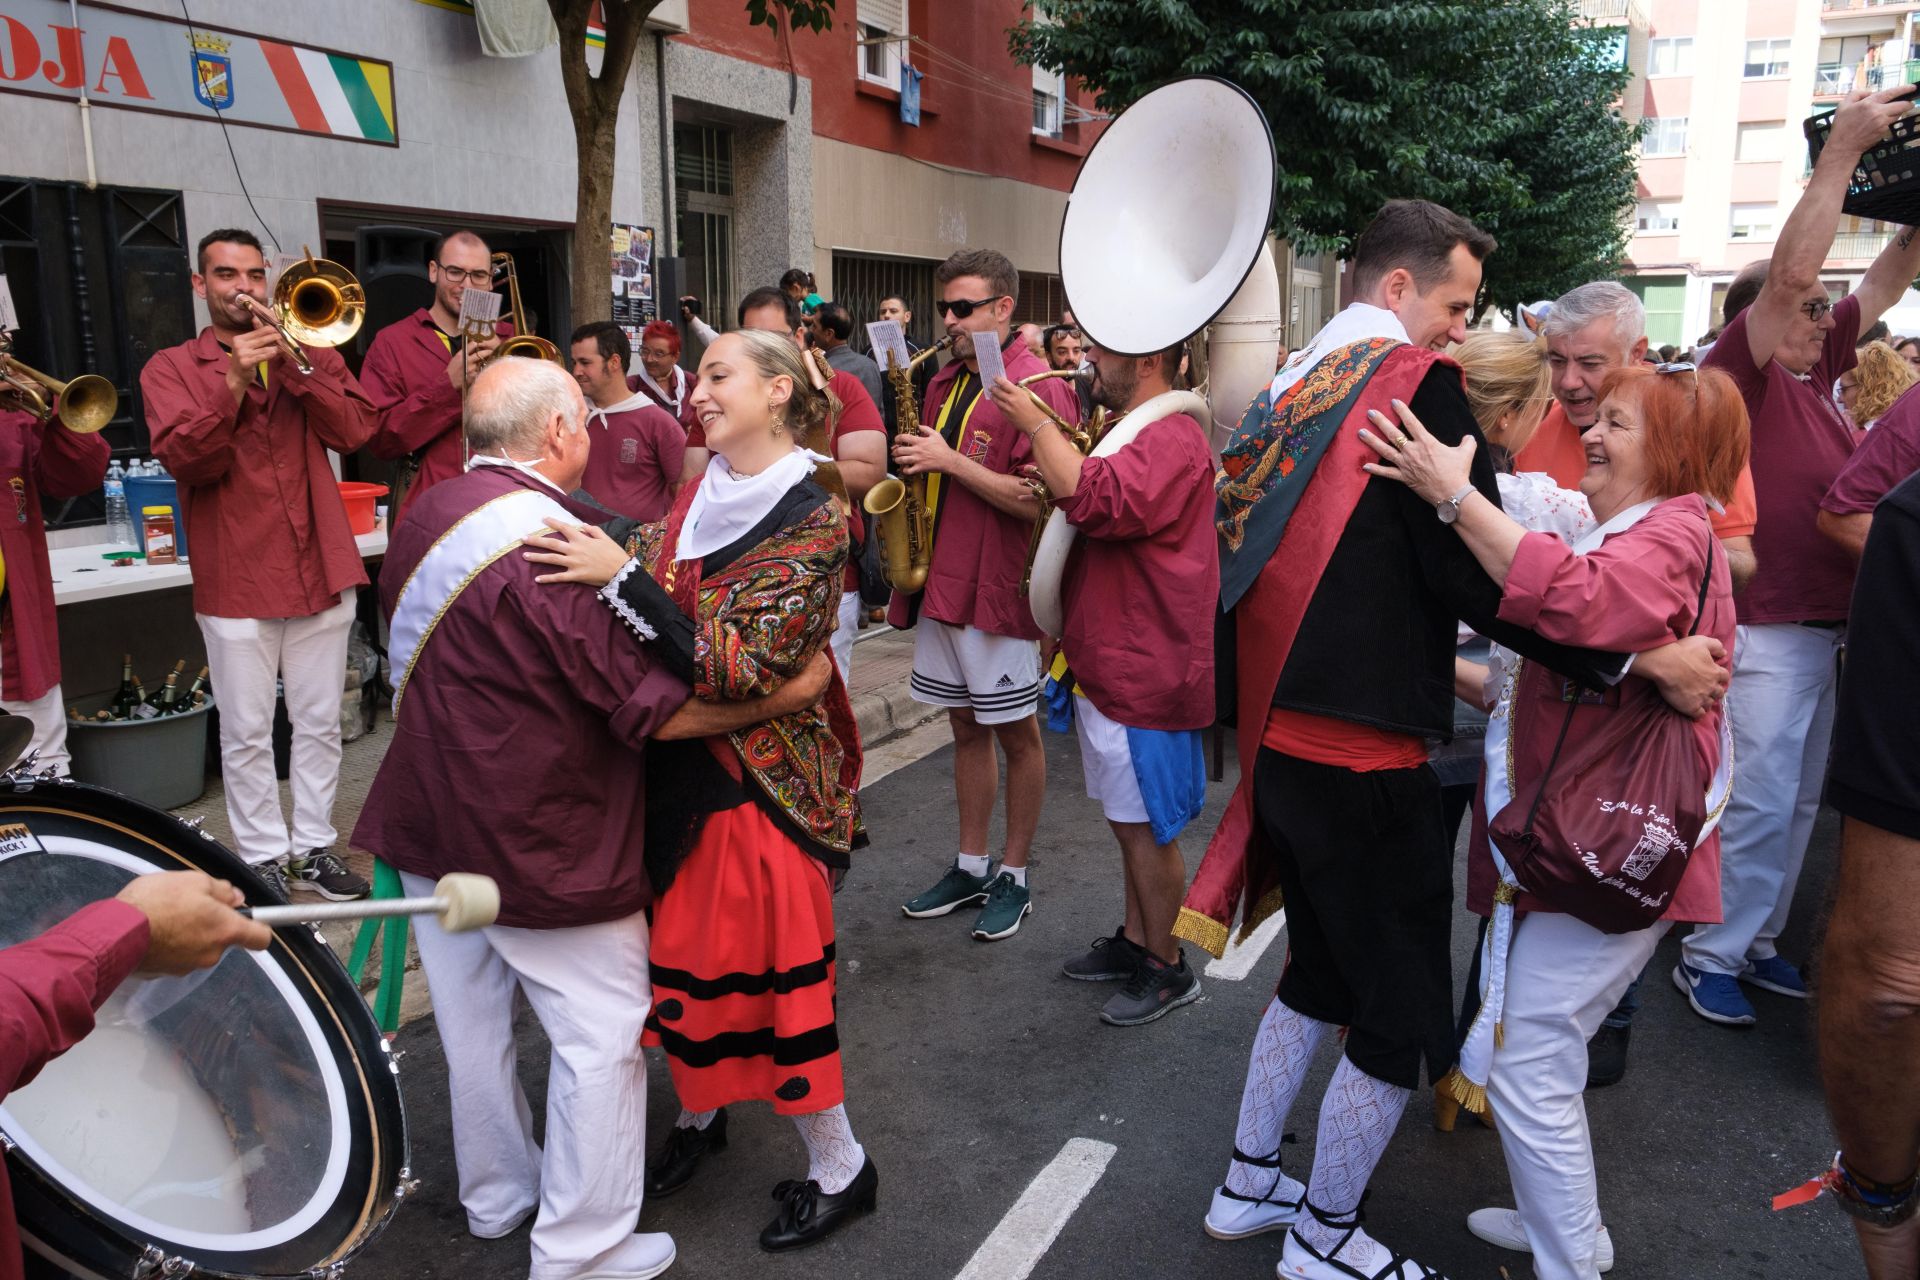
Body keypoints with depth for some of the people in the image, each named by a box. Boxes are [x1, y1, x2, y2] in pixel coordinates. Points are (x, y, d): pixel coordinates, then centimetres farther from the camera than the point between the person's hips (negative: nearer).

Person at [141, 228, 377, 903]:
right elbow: (186, 459, -12)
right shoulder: (170, 368, 4)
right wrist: (235, 382, -22)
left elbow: (353, 430, -5)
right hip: (235, 576, -2)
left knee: (319, 722, 10)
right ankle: (263, 857, 17)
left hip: (320, 565, 2)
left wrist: (298, 366, -16)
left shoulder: (308, 352, 11)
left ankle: (314, 846, 22)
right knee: (247, 732, 4)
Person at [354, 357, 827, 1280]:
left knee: (473, 1022, 21)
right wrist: (783, 693, -18)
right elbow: (657, 710, -25)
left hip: (431, 820, 9)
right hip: (542, 845, -9)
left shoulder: (427, 517, 2)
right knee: (602, 1039, 5)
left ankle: (495, 1197, 41)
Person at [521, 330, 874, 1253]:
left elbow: (734, 668, -24)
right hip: (677, 770, 7)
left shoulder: (812, 522, -16)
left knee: (769, 971, 2)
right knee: (678, 950, 17)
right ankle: (699, 1112, 43)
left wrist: (621, 577, -29)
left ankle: (839, 1168, 23)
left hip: (762, 785, -7)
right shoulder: (697, 499, 7)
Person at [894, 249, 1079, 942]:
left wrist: (950, 460, -19)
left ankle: (1015, 875, 19)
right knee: (966, 728, 15)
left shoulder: (1039, 386, -11)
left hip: (998, 586, -7)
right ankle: (970, 866, 27)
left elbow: (1040, 500, -21)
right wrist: (914, 462, 3)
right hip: (940, 581, 8)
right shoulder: (944, 383, 13)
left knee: (1015, 732, 5)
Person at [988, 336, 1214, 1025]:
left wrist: (1037, 425, -22)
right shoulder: (1131, 431, 19)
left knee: (1147, 824, 1)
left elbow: (1097, 503, -32)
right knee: (1130, 819, 18)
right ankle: (1135, 939, 31)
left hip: (1145, 671, -10)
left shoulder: (1171, 438, -16)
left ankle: (1167, 968, 15)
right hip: (1106, 664, 10)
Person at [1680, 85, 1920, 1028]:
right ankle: (1709, 957, 8)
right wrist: (1844, 147, -15)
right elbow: (1789, 270, -19)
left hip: (1821, 627, 8)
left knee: (1798, 805, 14)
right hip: (1765, 628, -8)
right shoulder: (1742, 373, -7)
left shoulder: (1811, 375, 14)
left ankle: (1758, 941, 25)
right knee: (1759, 805, -5)